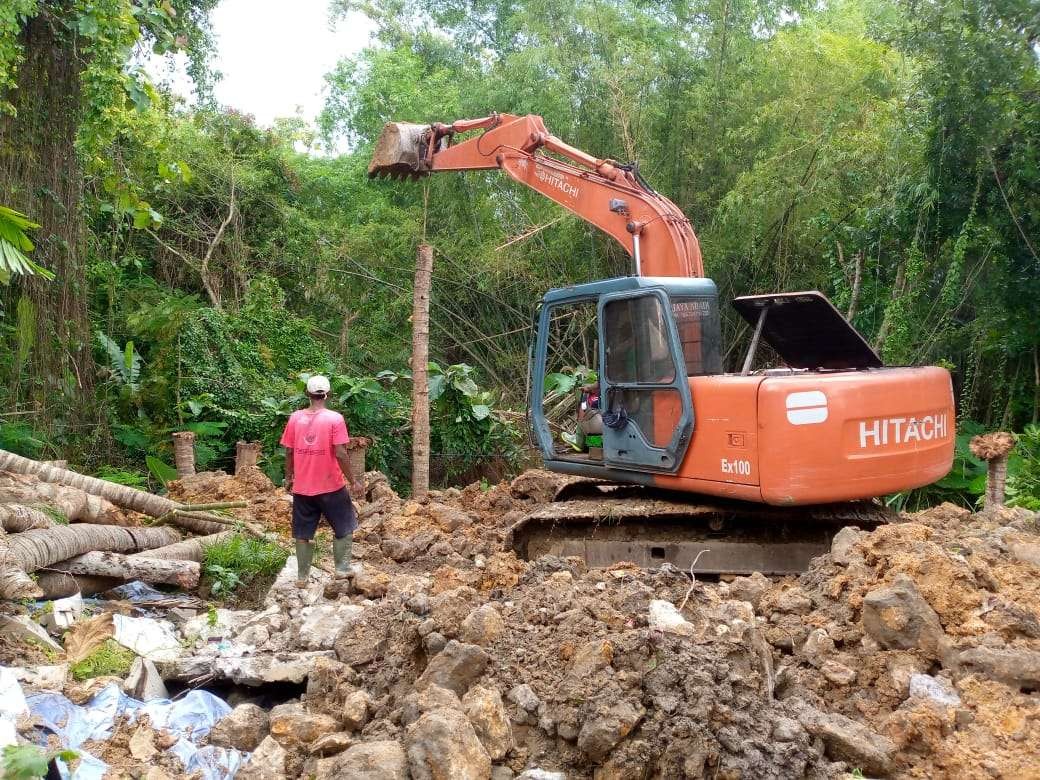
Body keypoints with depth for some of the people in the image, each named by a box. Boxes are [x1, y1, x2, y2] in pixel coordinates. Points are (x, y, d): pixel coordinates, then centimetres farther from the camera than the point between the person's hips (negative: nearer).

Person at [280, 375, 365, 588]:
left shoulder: (295, 418, -1)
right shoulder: (334, 419, -12)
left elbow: (289, 452, 3)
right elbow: (340, 454, -15)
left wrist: (288, 478, 16)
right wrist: (353, 481, -7)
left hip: (302, 488, 3)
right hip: (331, 487, -3)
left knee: (303, 534, 12)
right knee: (344, 528, 16)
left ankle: (302, 577, 17)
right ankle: (342, 568, 13)